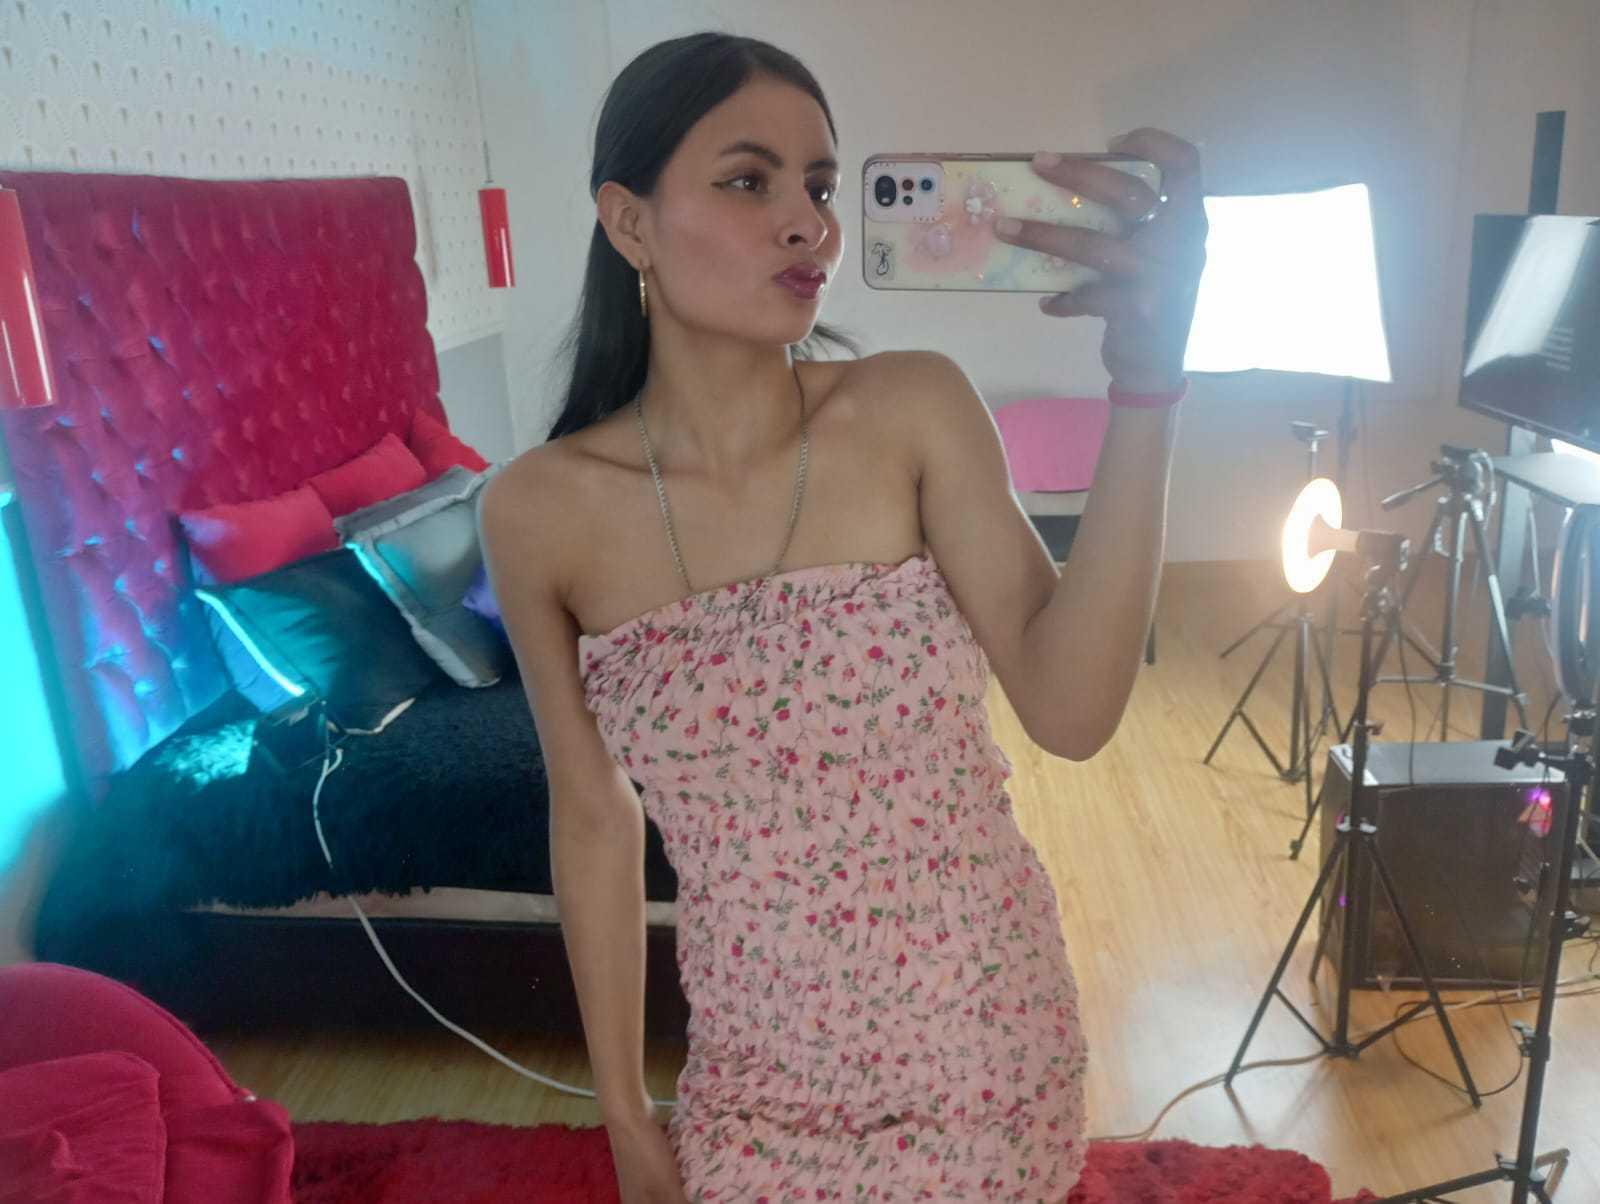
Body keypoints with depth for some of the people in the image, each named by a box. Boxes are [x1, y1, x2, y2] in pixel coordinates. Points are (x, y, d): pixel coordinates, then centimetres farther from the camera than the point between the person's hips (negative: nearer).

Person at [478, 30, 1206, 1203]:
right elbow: (595, 819, -3)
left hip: (983, 1041, 1)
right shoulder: (539, 512, -12)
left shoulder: (916, 410, -14)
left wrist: (1146, 380, -32)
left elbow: (1070, 710, -22)